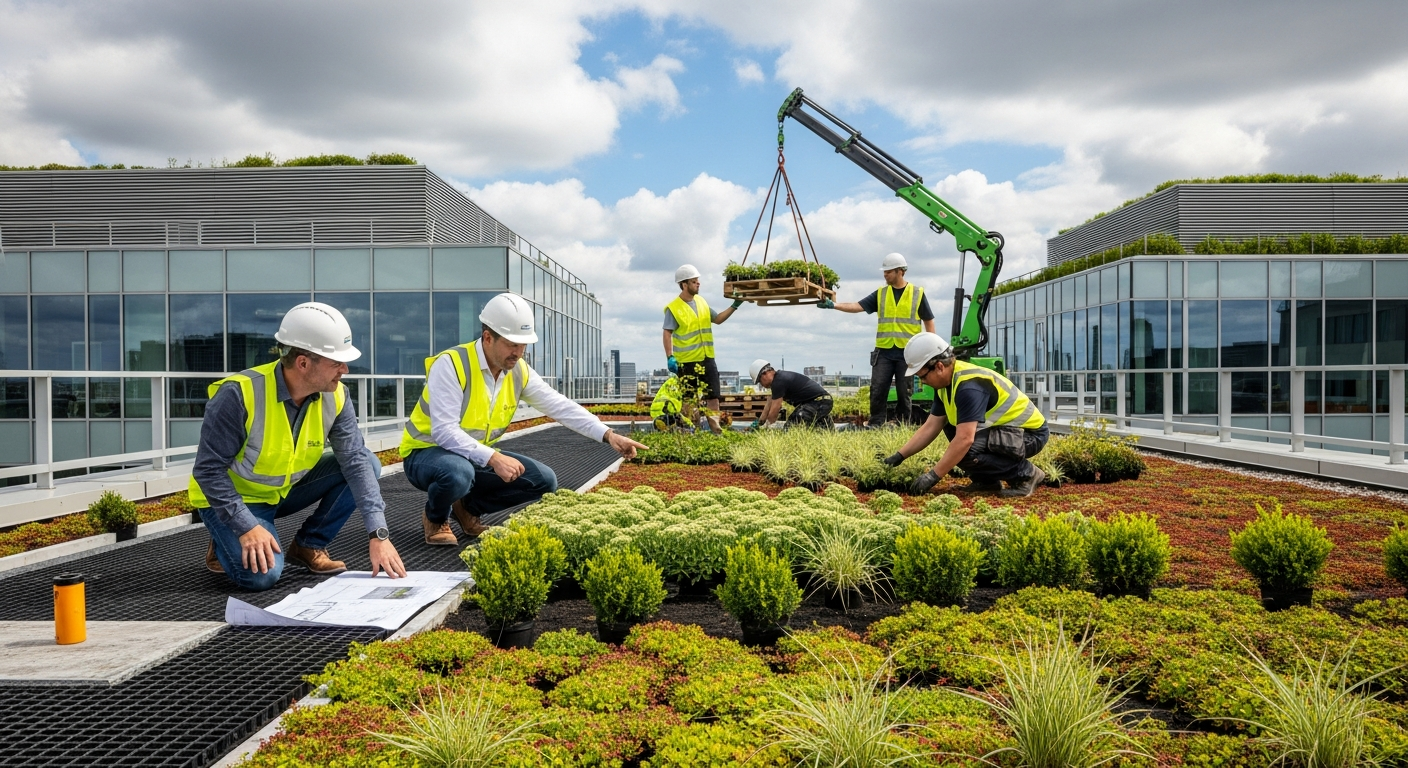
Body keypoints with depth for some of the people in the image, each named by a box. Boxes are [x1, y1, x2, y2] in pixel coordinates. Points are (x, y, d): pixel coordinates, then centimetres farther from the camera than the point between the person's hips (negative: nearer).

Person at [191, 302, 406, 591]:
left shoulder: (335, 396, -15)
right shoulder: (238, 394, -29)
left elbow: (356, 460, -19)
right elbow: (209, 470, -23)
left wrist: (378, 535, -28)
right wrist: (248, 527, -31)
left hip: (287, 490, 5)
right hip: (232, 498, -5)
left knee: (367, 463, -13)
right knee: (262, 573, -28)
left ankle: (309, 546, 2)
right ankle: (226, 542, 7)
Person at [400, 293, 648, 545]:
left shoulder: (519, 371, -4)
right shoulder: (451, 365, -24)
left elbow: (560, 406, -5)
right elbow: (443, 431, -31)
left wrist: (608, 435, -17)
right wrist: (493, 458, -39)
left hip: (479, 457, 6)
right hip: (427, 452, -6)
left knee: (543, 480, -5)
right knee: (457, 472, -40)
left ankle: (468, 507, 12)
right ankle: (435, 518, -4)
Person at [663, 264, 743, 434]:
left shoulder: (701, 301, 10)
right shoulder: (673, 308, -10)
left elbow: (718, 319, 21)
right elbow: (667, 334, -12)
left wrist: (734, 306, 11)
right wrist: (670, 357, -20)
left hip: (707, 358, 6)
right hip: (687, 361, -6)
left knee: (713, 394, 4)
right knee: (689, 398, 2)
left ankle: (715, 426, 9)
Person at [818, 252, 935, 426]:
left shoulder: (917, 293, 2)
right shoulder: (881, 293, 7)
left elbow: (929, 321, 6)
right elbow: (857, 306, -2)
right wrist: (833, 305, -16)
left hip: (907, 353, -2)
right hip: (884, 352, 2)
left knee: (904, 392, 4)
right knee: (878, 390, -3)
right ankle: (875, 426, 4)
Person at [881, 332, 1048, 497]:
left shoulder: (968, 386, -28)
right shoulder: (946, 382, 1)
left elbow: (965, 439, -34)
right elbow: (930, 427, 5)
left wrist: (933, 475, -31)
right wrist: (899, 456, 0)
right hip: (1004, 427, 10)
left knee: (964, 451, -27)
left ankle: (1025, 473, -8)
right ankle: (987, 481, 10)